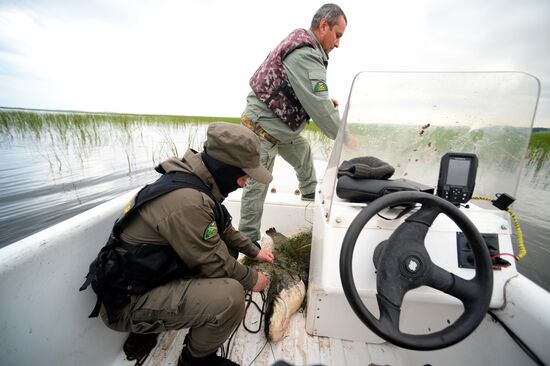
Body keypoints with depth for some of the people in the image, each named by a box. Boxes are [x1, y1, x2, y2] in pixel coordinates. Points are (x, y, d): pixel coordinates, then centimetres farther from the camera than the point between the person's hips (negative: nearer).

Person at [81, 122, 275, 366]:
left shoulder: (194, 179, -2)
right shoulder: (187, 201, -33)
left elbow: (223, 229, 11)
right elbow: (215, 263, -24)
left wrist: (254, 251, 15)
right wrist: (251, 280, -6)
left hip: (155, 273, 9)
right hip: (128, 301, -9)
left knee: (225, 249, 13)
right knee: (230, 295, -28)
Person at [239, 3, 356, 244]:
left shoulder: (303, 47, 12)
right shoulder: (305, 55, -21)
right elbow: (318, 106, -26)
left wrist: (325, 100, 5)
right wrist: (344, 137, -15)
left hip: (279, 124, 10)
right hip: (262, 127, -10)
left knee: (303, 152, 24)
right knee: (258, 184, -5)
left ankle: (310, 193, 47)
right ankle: (248, 240, 10)